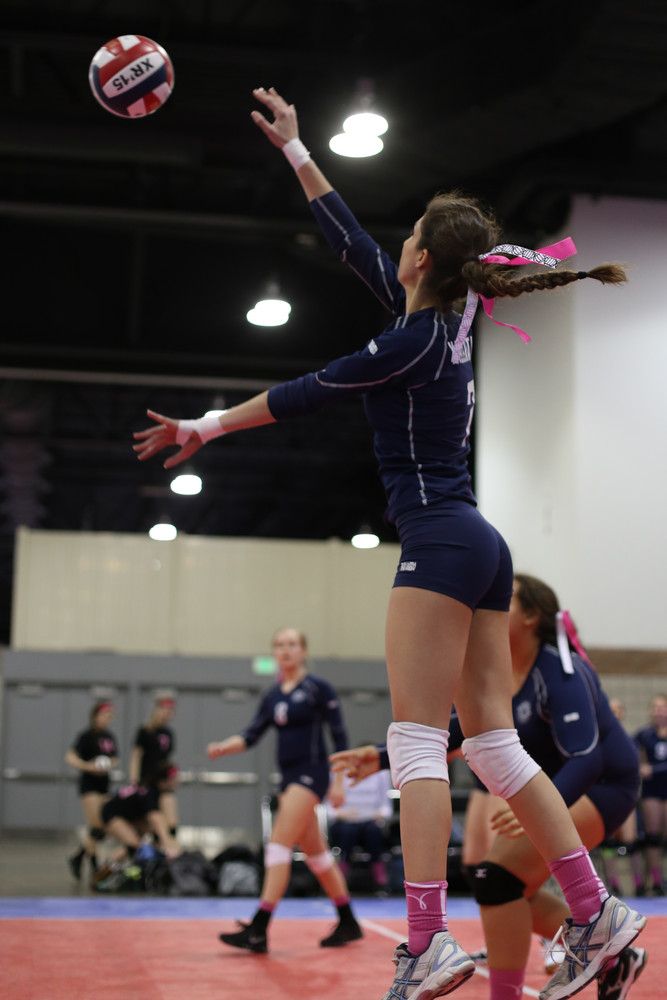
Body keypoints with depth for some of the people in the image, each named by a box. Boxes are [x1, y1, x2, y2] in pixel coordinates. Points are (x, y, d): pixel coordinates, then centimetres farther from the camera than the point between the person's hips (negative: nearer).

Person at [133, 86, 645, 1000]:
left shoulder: (417, 337, -9)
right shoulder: (447, 318, 15)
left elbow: (306, 393, -6)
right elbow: (353, 243, 24)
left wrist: (206, 426, 4)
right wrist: (294, 151, 32)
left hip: (439, 542, -9)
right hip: (479, 547, 9)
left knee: (417, 740, -11)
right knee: (492, 739, 8)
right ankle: (594, 913, 7)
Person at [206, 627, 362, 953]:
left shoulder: (318, 688, -5)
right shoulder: (272, 696, 13)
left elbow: (339, 736, -6)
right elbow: (251, 735, 5)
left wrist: (338, 782, -10)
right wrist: (223, 746, -14)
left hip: (311, 773, -7)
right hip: (288, 776, 7)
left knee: (279, 843, -16)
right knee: (314, 852, 12)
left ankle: (258, 930, -18)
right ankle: (348, 923, 24)